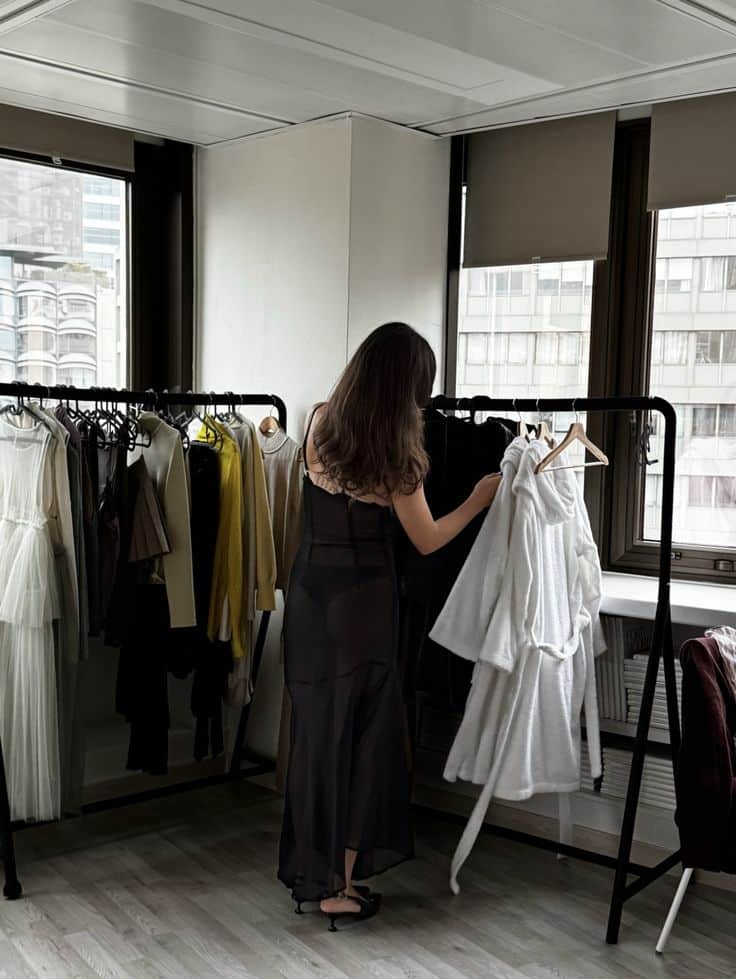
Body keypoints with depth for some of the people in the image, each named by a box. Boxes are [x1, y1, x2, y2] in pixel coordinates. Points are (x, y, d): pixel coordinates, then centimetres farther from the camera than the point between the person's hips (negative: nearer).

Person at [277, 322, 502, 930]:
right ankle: (339, 886, 15)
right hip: (363, 600, -5)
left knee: (317, 727, 16)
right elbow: (427, 541, -4)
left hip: (310, 594, 5)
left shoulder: (321, 422, -2)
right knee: (361, 735, 7)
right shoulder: (395, 451, -15)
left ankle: (308, 869, 28)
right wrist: (479, 500, 11)